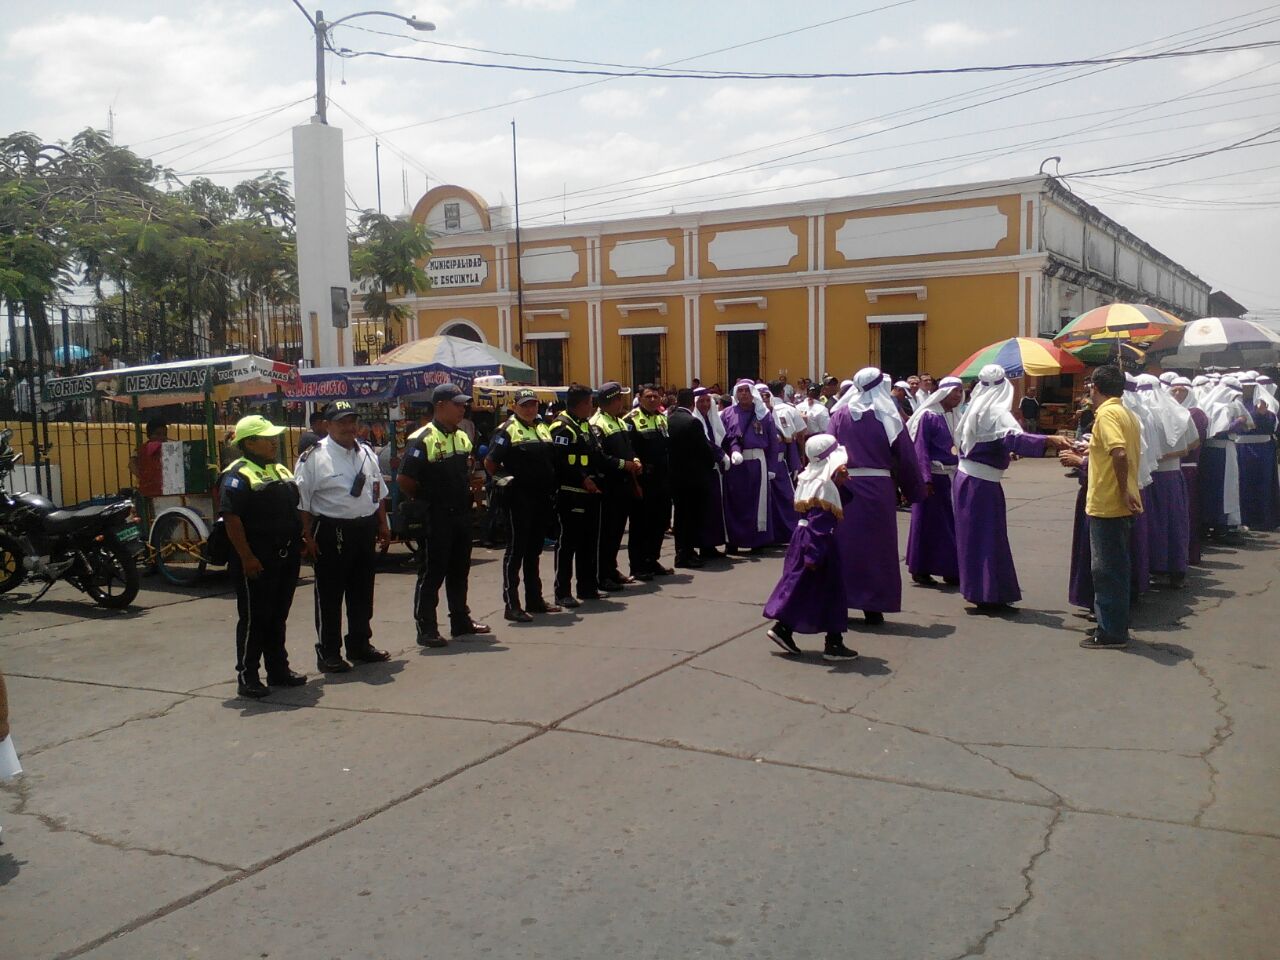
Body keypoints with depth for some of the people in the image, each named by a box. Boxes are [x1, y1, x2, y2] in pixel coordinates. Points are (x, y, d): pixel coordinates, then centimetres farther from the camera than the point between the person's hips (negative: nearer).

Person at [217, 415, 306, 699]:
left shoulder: (282, 471, 15)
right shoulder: (238, 475, -12)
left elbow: (295, 510, 23)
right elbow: (231, 519, -19)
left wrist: (299, 542, 16)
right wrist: (247, 558, -23)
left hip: (286, 558, 8)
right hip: (256, 562, -8)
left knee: (278, 617, 15)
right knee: (254, 619, -1)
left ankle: (278, 670, 25)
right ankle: (247, 677, 8)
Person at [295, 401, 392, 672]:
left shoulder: (366, 453, 11)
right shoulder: (313, 457, -10)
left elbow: (378, 492, 19)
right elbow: (302, 501, -11)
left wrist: (382, 525, 16)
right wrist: (308, 537, -14)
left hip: (365, 530, 7)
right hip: (331, 533, -6)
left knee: (362, 592, 16)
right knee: (330, 596, 1)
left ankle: (360, 645, 30)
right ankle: (328, 654, 11)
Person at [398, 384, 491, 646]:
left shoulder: (462, 437, 11)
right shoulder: (422, 439, -15)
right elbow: (404, 479, -16)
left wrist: (465, 496, 14)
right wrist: (423, 502, -5)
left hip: (461, 515, 8)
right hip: (436, 518, -8)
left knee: (459, 570, 16)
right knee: (431, 574, -2)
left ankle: (461, 621, 28)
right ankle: (426, 629, 5)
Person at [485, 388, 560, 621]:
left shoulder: (543, 429, 16)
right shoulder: (507, 430, -7)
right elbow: (489, 462, -11)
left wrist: (552, 489, 16)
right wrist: (502, 479, -12)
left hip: (542, 498, 7)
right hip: (519, 499, -7)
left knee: (534, 550, 15)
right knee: (515, 551, -4)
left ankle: (534, 600, 24)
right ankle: (511, 605, 0)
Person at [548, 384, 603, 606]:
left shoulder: (584, 424, 18)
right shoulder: (562, 427, -13)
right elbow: (559, 461, -22)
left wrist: (595, 480, 11)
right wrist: (583, 479, -19)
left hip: (589, 494, 10)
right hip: (570, 495, -10)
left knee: (588, 542, 15)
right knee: (567, 543, -4)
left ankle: (588, 587, 25)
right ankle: (562, 593, 1)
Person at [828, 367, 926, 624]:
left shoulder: (840, 414, 2)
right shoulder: (887, 416, -3)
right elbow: (905, 457, 0)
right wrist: (913, 491, 9)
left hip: (844, 485, 2)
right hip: (878, 487, -2)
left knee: (844, 543, 10)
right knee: (876, 545, 6)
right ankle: (873, 607, 9)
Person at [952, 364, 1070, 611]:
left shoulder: (976, 409, 11)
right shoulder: (997, 411, -14)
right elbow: (1015, 437, -32)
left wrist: (1004, 454, 28)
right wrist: (1050, 440, -41)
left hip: (966, 477, 8)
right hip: (982, 483, -8)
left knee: (974, 534, 13)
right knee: (988, 536, -2)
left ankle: (978, 590, 21)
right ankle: (989, 595, 2)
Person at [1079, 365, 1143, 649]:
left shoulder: (1106, 414, -16)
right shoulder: (1126, 414, 12)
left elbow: (1120, 453, -29)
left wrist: (1123, 491, -21)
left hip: (1107, 505, -9)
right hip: (1119, 505, 9)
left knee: (1107, 570, -2)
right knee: (1114, 568, 16)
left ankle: (1111, 633, 4)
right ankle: (1112, 625, 25)